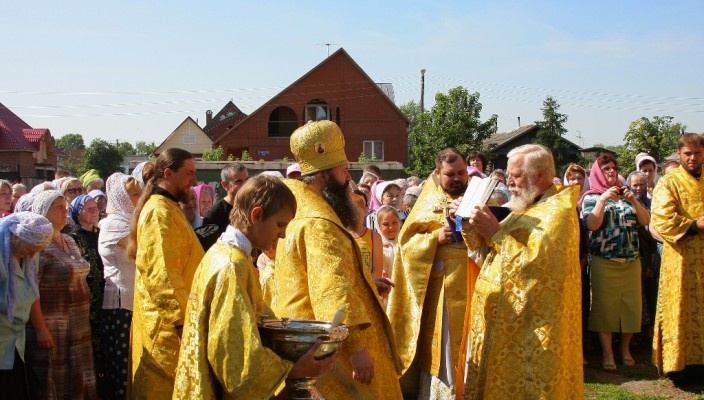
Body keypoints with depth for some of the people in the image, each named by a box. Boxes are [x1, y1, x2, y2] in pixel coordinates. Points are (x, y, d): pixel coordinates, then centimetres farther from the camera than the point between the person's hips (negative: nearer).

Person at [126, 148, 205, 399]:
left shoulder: (169, 208, 17)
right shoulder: (159, 212, -16)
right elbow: (162, 274, -23)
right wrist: (184, 318, -24)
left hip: (171, 320, 10)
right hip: (168, 324, -10)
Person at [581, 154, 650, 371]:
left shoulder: (626, 194, 12)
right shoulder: (591, 197, 2)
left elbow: (646, 221, 5)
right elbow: (592, 225, -12)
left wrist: (633, 200, -8)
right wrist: (602, 200, -18)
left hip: (631, 260, 4)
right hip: (604, 261, -3)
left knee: (631, 304, 4)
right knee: (605, 305, -2)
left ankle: (625, 349, 21)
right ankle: (607, 352, 9)